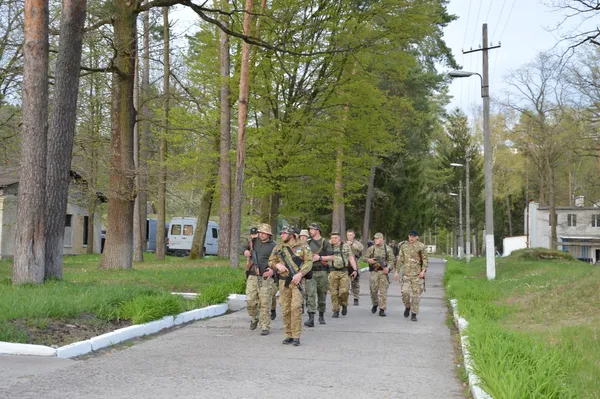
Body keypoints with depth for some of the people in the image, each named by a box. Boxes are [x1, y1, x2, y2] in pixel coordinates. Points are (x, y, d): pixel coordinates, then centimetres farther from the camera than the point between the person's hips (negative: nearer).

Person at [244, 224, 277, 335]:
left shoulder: (273, 246, -2)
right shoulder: (254, 242, 11)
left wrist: (273, 270, -20)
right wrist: (246, 251, 5)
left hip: (266, 278, -4)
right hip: (253, 277, 4)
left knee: (265, 304, -4)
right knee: (250, 301, 0)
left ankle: (265, 327, 5)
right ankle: (254, 319, 28)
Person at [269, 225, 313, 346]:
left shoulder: (302, 247, 1)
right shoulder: (278, 248, 11)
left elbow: (309, 262, -4)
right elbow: (271, 262, 15)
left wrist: (300, 274, -18)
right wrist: (277, 265, -8)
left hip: (297, 281, -4)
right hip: (283, 282, 4)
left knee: (296, 308, -12)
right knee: (285, 309, 4)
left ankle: (296, 336, -6)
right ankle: (288, 335, 13)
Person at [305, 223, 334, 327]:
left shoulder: (325, 242, 0)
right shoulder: (308, 243, 12)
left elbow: (332, 257, -4)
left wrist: (320, 257, -14)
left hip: (322, 272, -2)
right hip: (310, 272, 2)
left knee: (322, 295, 9)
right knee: (310, 294, -11)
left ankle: (321, 316, 26)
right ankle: (311, 318, -17)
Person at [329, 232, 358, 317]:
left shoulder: (346, 246, 8)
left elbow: (351, 258, 6)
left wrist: (355, 269, -2)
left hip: (344, 272, -1)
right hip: (333, 272, 1)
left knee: (344, 291, -12)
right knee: (334, 292, -1)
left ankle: (344, 305, 16)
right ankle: (336, 311, 9)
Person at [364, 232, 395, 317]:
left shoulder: (388, 249, 5)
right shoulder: (371, 249, 9)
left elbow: (391, 260, 4)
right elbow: (365, 257, 11)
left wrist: (388, 267, -12)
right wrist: (369, 260, -11)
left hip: (383, 272, -1)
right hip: (374, 272, 2)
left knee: (383, 291, -5)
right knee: (373, 290, 1)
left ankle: (382, 309, -1)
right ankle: (375, 304, 27)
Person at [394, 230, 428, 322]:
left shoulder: (421, 246, -2)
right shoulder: (404, 246, 7)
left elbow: (425, 260, -3)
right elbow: (400, 260, 11)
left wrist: (423, 270, -15)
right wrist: (397, 271, 6)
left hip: (417, 274, -2)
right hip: (406, 273, 2)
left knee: (416, 294, -1)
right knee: (405, 292, -9)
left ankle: (414, 314, 7)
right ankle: (407, 307, 19)